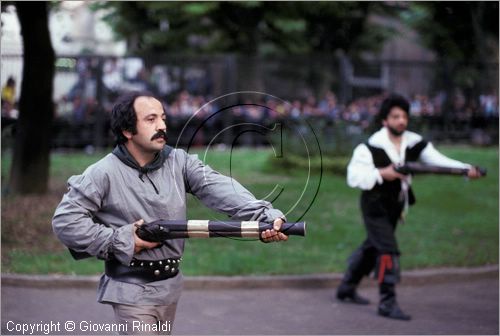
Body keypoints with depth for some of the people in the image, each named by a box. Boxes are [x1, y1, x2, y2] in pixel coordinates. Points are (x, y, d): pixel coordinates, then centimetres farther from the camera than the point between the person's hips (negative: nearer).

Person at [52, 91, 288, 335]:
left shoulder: (179, 162, -1)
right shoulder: (104, 174, -13)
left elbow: (218, 188, -16)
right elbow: (65, 220, -15)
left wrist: (265, 215, -32)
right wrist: (120, 241, -19)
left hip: (170, 286, 6)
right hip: (133, 292, -6)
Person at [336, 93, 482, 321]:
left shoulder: (415, 143, -4)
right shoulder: (371, 147, -18)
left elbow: (439, 161, -13)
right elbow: (354, 176, -20)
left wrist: (467, 169, -28)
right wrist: (381, 174, -30)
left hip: (395, 206, 7)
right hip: (375, 205, -7)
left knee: (372, 247, 19)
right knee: (388, 250, -15)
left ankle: (346, 289, 36)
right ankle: (388, 303, -9)